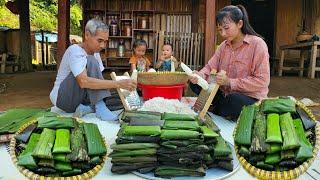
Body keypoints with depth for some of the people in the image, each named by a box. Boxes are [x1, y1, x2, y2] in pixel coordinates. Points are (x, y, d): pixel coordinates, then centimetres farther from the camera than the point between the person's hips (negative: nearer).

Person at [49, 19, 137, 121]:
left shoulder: (95, 53, 5)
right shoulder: (74, 51, -20)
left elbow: (98, 79, 1)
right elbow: (83, 82, -36)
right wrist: (118, 84, -41)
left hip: (81, 98, 7)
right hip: (62, 98, -7)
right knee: (91, 62, -28)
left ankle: (86, 108, -15)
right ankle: (100, 108, -29)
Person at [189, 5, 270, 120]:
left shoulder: (257, 44, -14)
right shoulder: (224, 45, 7)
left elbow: (262, 81, -19)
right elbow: (210, 67, 3)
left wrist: (230, 82, -27)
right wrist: (199, 76, -20)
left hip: (250, 98, -5)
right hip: (225, 94, 6)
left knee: (234, 100, -37)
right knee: (195, 84, -8)